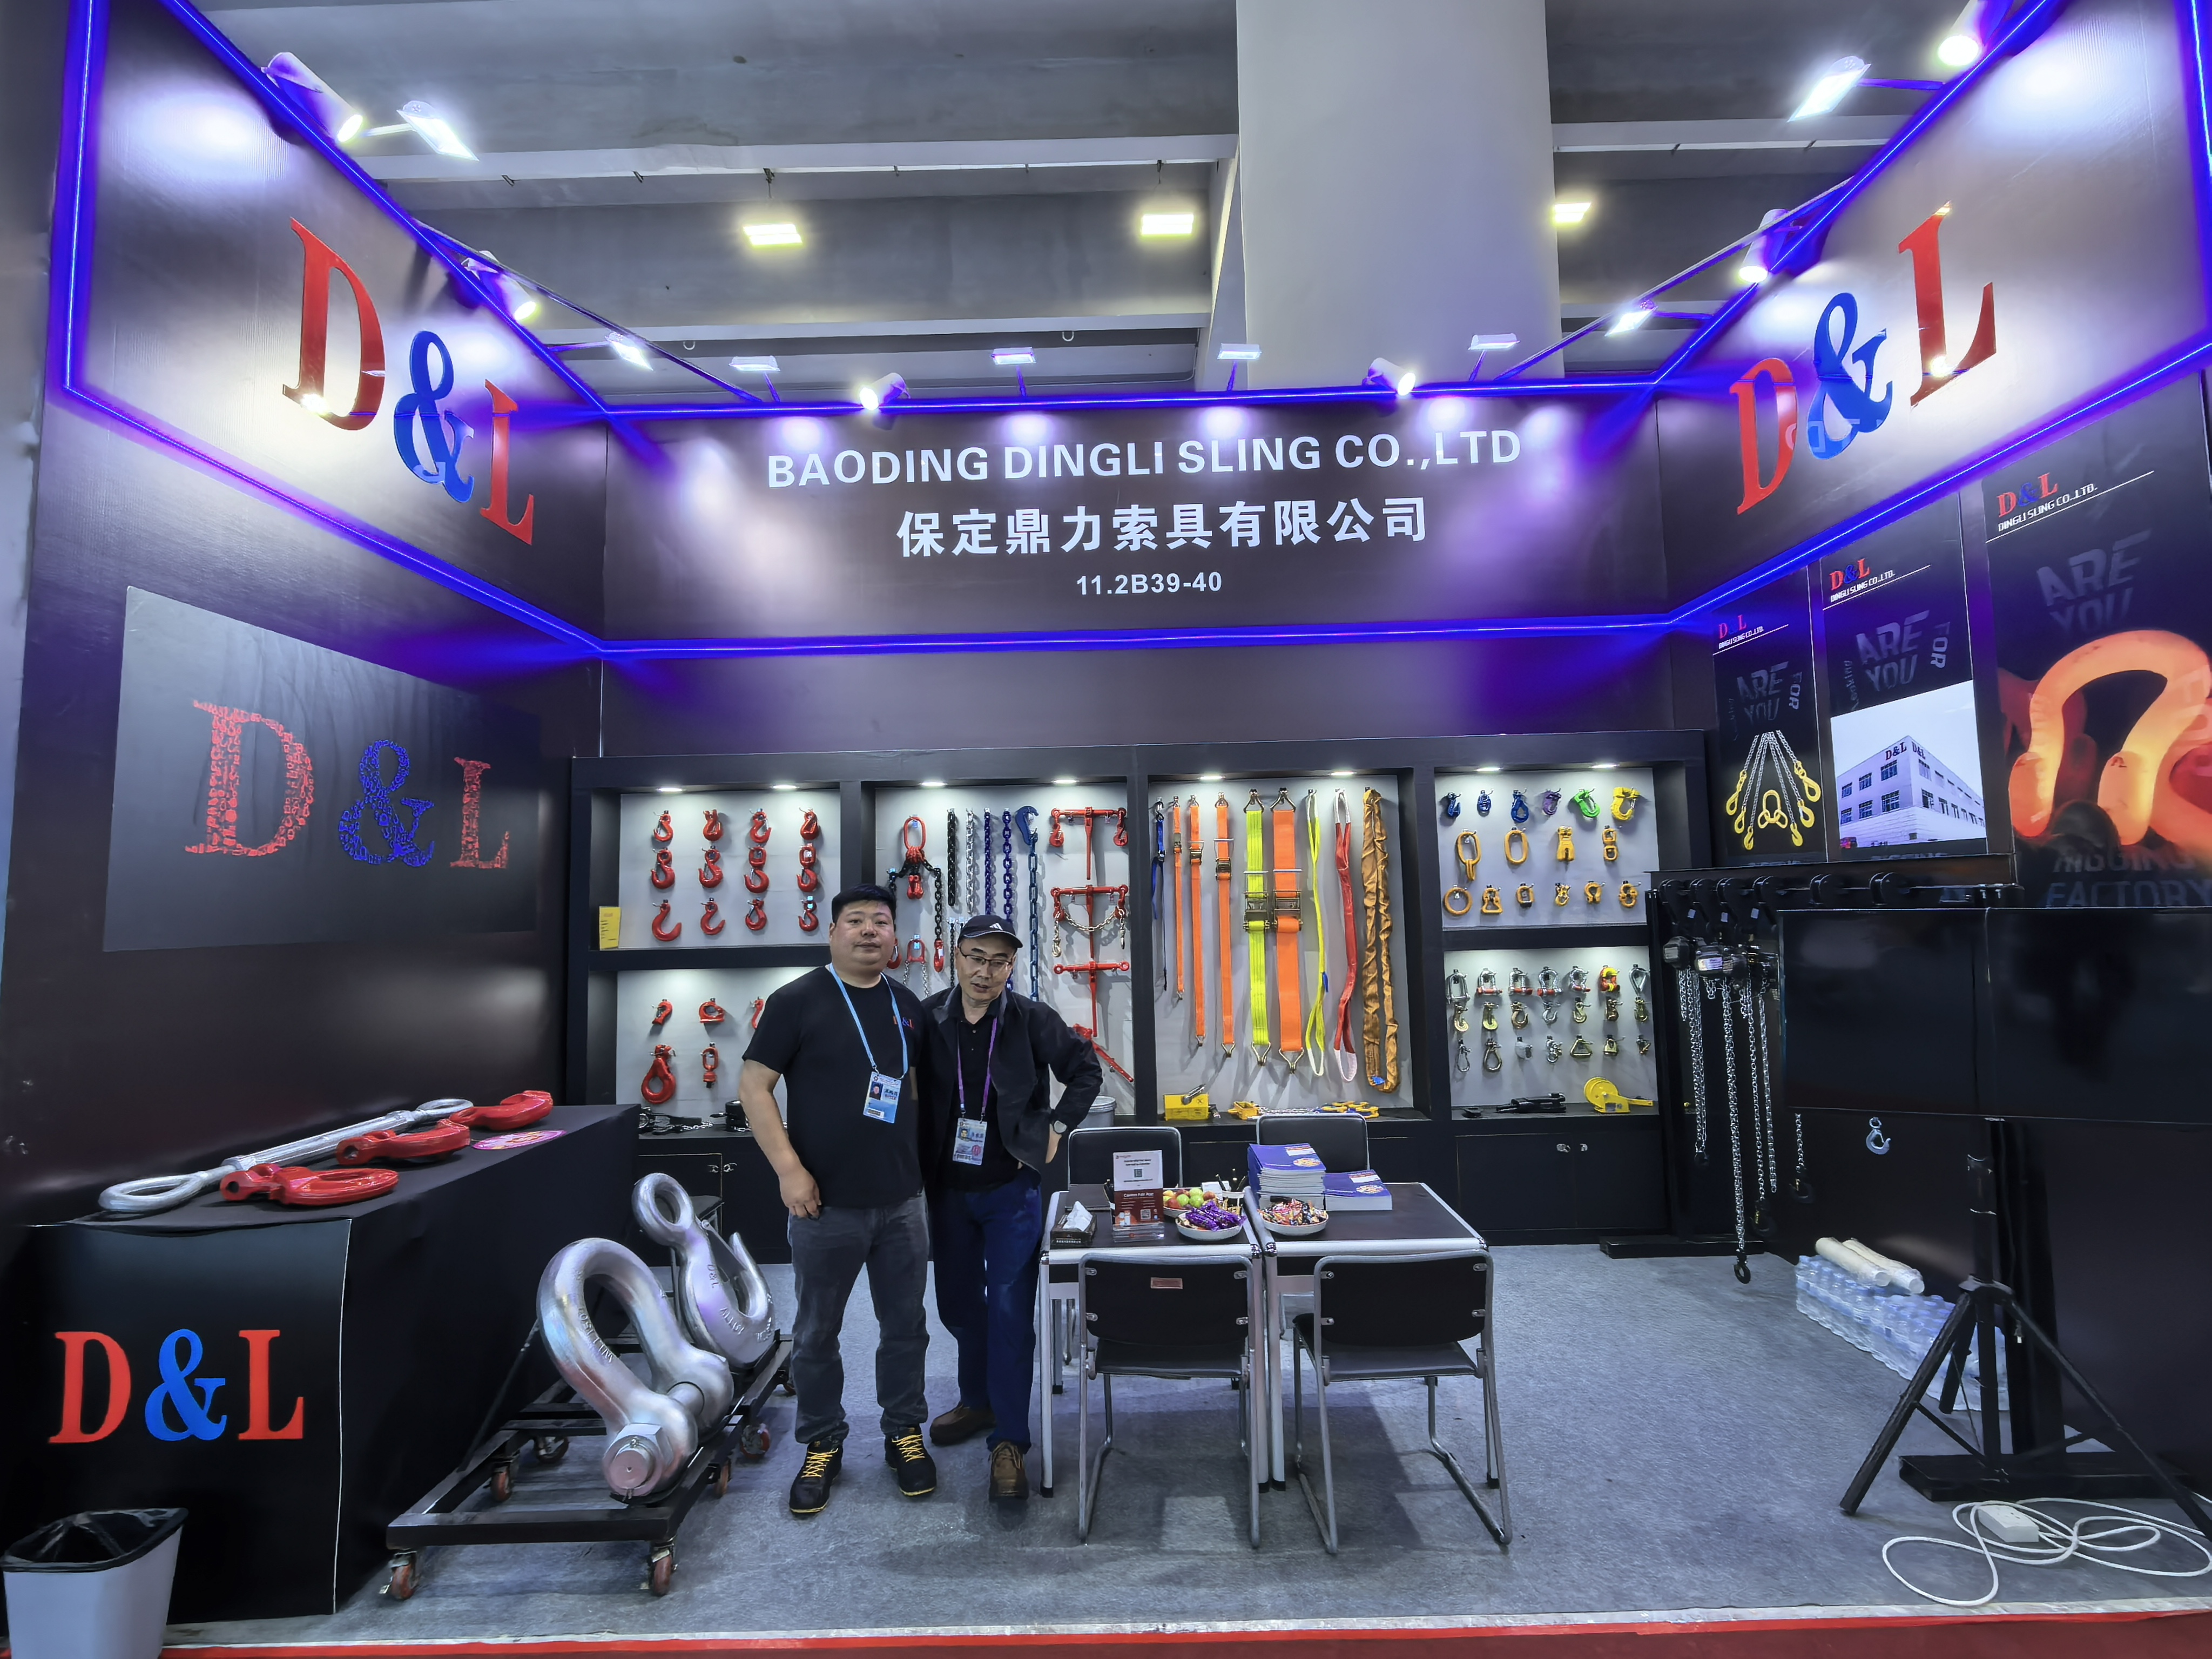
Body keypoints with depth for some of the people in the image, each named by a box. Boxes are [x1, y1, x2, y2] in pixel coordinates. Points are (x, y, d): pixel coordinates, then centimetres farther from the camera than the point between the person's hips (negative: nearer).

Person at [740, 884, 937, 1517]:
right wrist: (789, 1169, -16)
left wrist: (922, 1159, 9)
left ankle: (905, 1434, 32)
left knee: (905, 1326, 13)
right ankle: (822, 1445, 31)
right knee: (816, 1332, 12)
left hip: (902, 1200, 4)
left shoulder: (908, 1005, 6)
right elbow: (753, 1088, -9)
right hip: (827, 1203, -3)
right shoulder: (798, 1000, -9)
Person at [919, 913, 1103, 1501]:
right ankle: (979, 1401, 40)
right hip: (948, 1189, 3)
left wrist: (1056, 1128, -5)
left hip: (1013, 1189, -3)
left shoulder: (1032, 1020, -11)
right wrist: (920, 1157, 0)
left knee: (1009, 1310, -4)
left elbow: (1086, 1071, 1)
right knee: (957, 1303, 17)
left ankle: (1010, 1441, 9)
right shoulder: (928, 1018, -6)